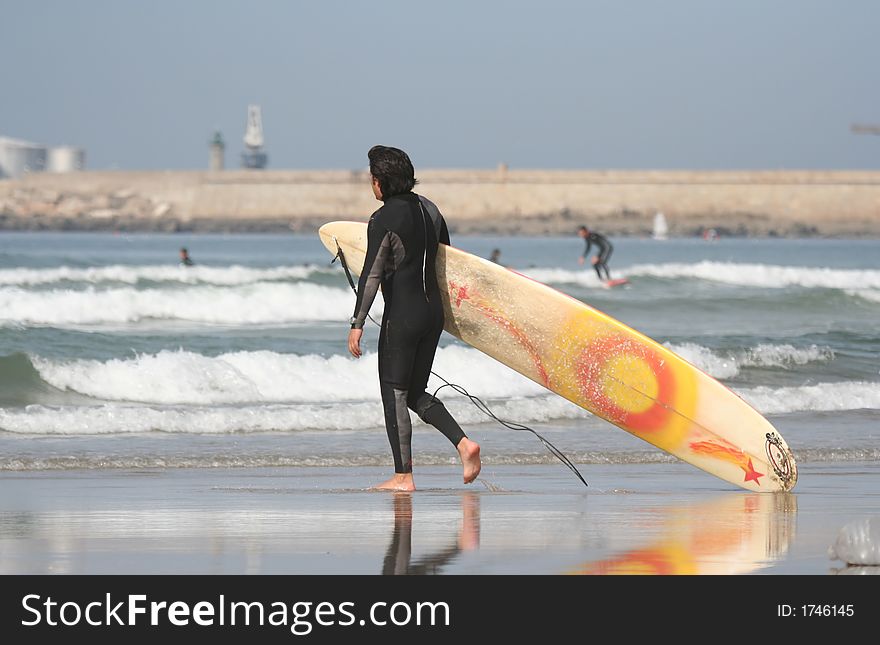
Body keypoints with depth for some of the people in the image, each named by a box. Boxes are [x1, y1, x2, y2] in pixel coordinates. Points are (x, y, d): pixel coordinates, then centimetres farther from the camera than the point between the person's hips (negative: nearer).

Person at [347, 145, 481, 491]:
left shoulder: (383, 220, -14)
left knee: (394, 395, 1)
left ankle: (403, 476, 0)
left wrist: (357, 324, -15)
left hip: (402, 314, -8)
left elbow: (371, 275, -16)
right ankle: (464, 443, -1)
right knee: (415, 393, 17)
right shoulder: (429, 209, 9)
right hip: (434, 309, 8)